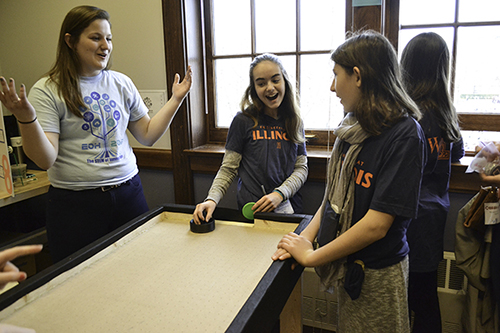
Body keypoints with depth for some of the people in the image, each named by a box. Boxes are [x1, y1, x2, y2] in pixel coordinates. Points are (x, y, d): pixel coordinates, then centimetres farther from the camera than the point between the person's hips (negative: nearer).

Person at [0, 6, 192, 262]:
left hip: (128, 193, 4)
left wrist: (176, 99, 5)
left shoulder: (122, 83, 6)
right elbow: (45, 160, -13)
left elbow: (147, 136, 9)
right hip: (75, 203, -3)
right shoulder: (48, 91, -7)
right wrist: (26, 118, -28)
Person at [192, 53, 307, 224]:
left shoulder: (295, 122, 3)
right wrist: (212, 200, -18)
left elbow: (301, 167, 4)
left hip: (288, 208, 3)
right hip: (250, 210, -3)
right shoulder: (243, 121, -7)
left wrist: (280, 193, -12)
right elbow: (228, 169, -3)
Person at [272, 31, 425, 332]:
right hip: (345, 263, 6)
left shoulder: (404, 134, -22)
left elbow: (376, 224, -25)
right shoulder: (353, 127, 1)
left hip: (376, 273, -6)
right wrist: (307, 236, -6)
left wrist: (311, 256, -17)